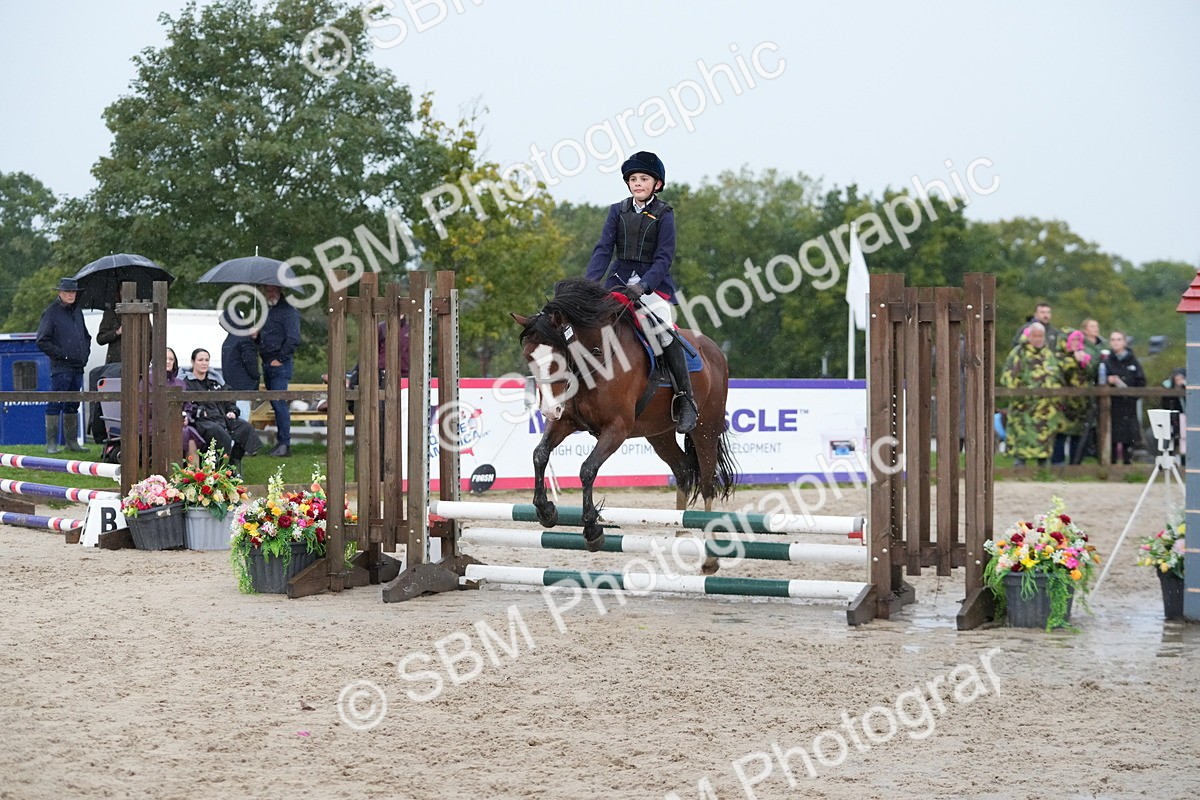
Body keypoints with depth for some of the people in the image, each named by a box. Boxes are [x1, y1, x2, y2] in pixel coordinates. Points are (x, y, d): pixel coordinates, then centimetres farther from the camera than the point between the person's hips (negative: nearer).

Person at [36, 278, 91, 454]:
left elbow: (86, 336, 29)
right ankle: (51, 443, -6)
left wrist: (85, 352, 13)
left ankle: (72, 441, 18)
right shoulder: (51, 312, -6)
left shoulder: (77, 311, 16)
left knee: (73, 405, 12)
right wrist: (61, 354, -13)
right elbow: (42, 341, -10)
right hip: (60, 368, -7)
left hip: (77, 367, 7)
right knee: (55, 405, -7)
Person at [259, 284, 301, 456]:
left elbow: (293, 339, -17)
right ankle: (281, 442, 14)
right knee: (275, 403, 10)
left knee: (279, 402, -12)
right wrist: (256, 334, 5)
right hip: (267, 364, 9)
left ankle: (284, 444, -10)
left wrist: (280, 359, -16)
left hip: (280, 365, -9)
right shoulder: (269, 311, 20)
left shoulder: (288, 311, -9)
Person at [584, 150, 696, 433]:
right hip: (619, 280, 4)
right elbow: (604, 249, 2)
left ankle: (686, 400, -18)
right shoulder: (618, 211, 8)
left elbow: (664, 258, -9)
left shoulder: (663, 214, -2)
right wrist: (590, 282, -14)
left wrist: (643, 286, -25)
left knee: (663, 330, -24)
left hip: (653, 282, -4)